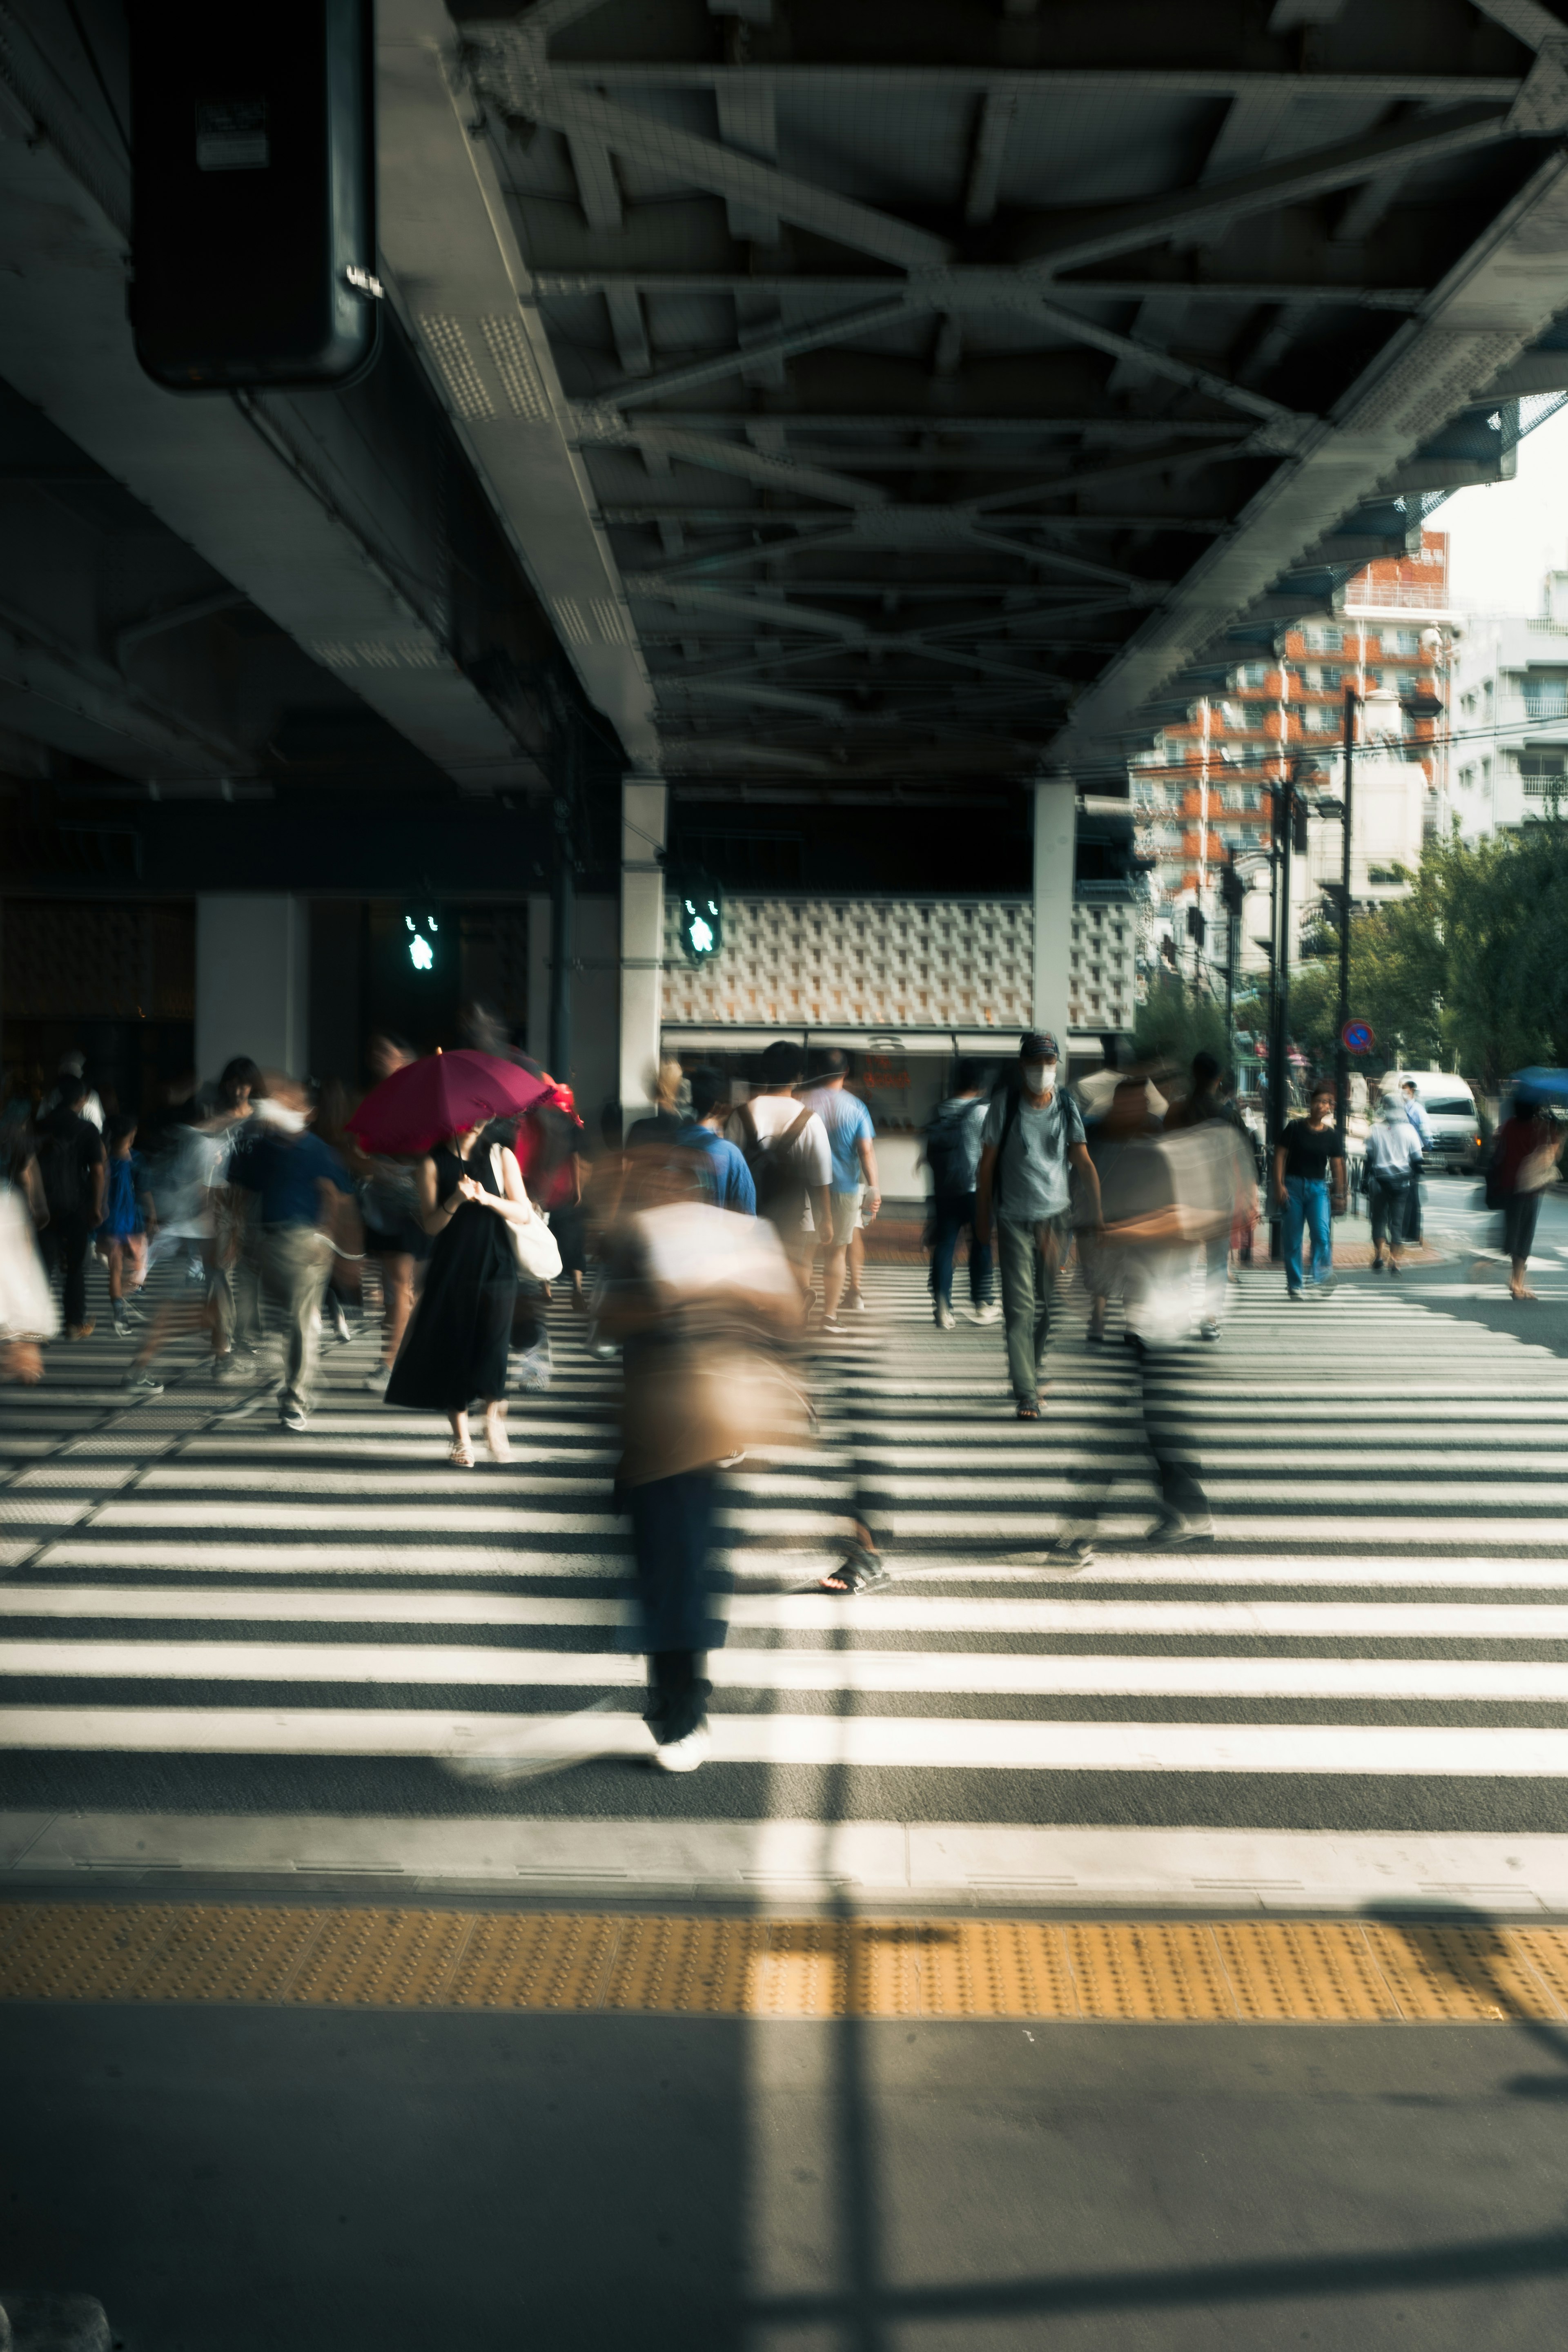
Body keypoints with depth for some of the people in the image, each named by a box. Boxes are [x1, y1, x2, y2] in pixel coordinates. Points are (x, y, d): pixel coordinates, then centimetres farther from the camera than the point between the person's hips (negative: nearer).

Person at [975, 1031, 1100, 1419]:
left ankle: (1032, 1370, 30)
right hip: (1014, 1219, -3)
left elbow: (1083, 1161, -2)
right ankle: (1026, 1395, -11)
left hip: (1057, 1215, 3)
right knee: (1020, 1307, -8)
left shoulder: (1067, 1106, 2)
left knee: (1046, 1303, 10)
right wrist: (983, 1217, 0)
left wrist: (1096, 1212, -12)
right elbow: (987, 1162, -1)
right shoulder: (1005, 1104, -6)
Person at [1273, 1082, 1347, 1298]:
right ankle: (1295, 1285, 11)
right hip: (1293, 1185, -1)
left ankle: (1320, 1277, -17)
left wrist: (1339, 1195, 7)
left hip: (1318, 1187, 1)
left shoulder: (1330, 1136, 6)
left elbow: (1337, 1165, 10)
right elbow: (1280, 1155, 0)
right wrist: (1279, 1185, -8)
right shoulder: (1295, 1128, 0)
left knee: (1322, 1234, -19)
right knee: (1293, 1238, 2)